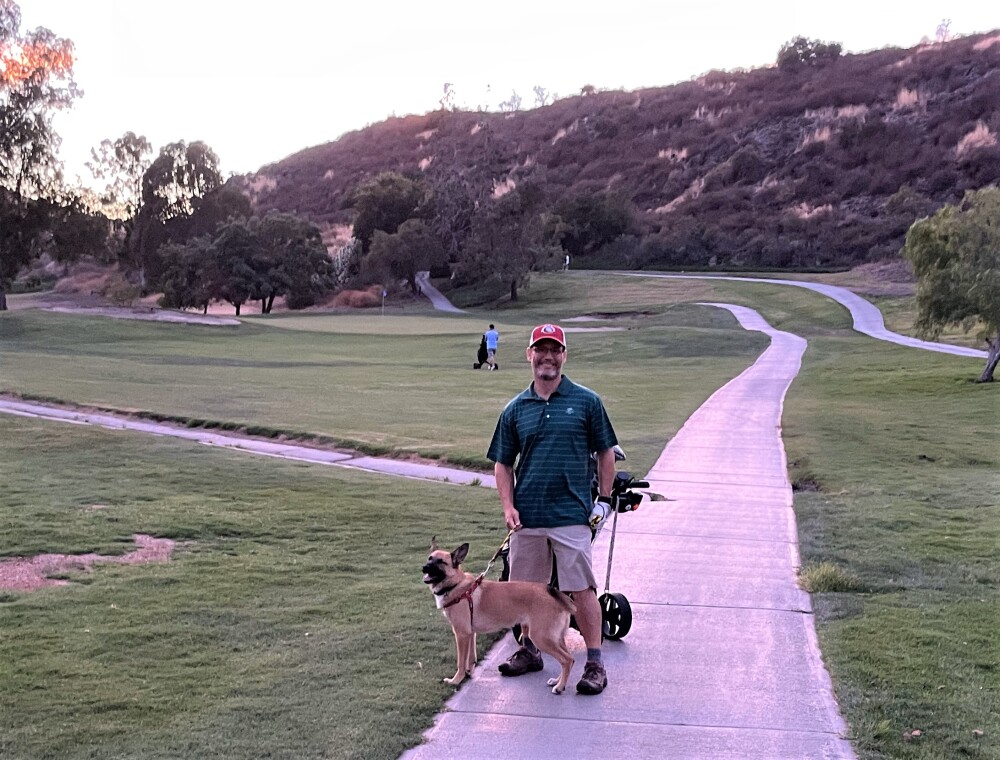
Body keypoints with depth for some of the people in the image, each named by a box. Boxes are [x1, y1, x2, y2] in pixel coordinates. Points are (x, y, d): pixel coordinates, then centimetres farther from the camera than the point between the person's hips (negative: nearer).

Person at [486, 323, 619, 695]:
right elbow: (503, 464, 11)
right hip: (526, 516, 3)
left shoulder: (586, 402, 0)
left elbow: (605, 452, 7)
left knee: (582, 589, -2)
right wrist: (508, 506, 0)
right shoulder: (515, 409, 7)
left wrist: (604, 499, 2)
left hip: (571, 515, -3)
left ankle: (595, 663, 6)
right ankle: (529, 650, 30)